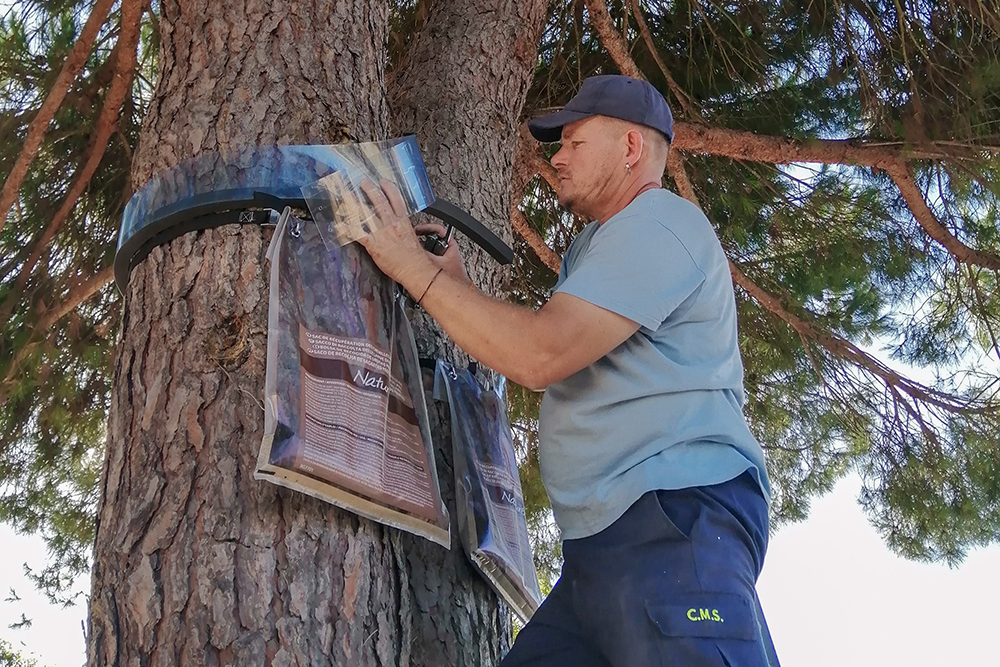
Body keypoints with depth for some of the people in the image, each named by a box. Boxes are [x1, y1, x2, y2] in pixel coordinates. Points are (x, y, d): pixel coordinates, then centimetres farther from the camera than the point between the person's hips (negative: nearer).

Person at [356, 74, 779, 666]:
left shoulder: (658, 225, -7)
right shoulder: (599, 243, 29)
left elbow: (540, 356, -18)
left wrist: (412, 265, -9)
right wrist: (457, 283, 15)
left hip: (678, 521, -10)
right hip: (608, 542, 10)